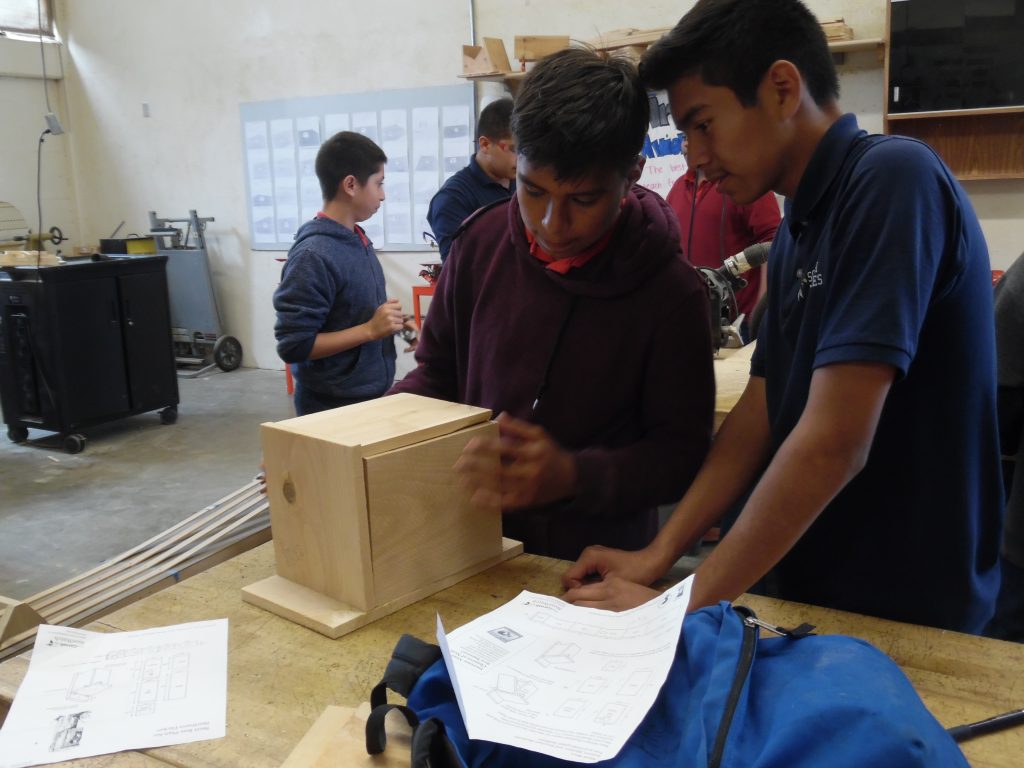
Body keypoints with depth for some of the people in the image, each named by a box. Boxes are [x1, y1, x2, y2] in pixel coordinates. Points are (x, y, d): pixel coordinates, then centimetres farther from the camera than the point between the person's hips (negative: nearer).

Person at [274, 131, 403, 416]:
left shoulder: (357, 240, 5)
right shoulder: (313, 256, -20)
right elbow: (294, 345, -22)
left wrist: (391, 323, 3)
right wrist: (371, 330, -22)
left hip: (371, 398, 8)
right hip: (333, 410, -8)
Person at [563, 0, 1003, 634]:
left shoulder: (892, 180, -21)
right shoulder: (798, 230, 6)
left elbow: (834, 444, -26)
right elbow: (760, 416, 7)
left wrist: (685, 608, -19)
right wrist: (659, 555, -1)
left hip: (905, 614, -7)